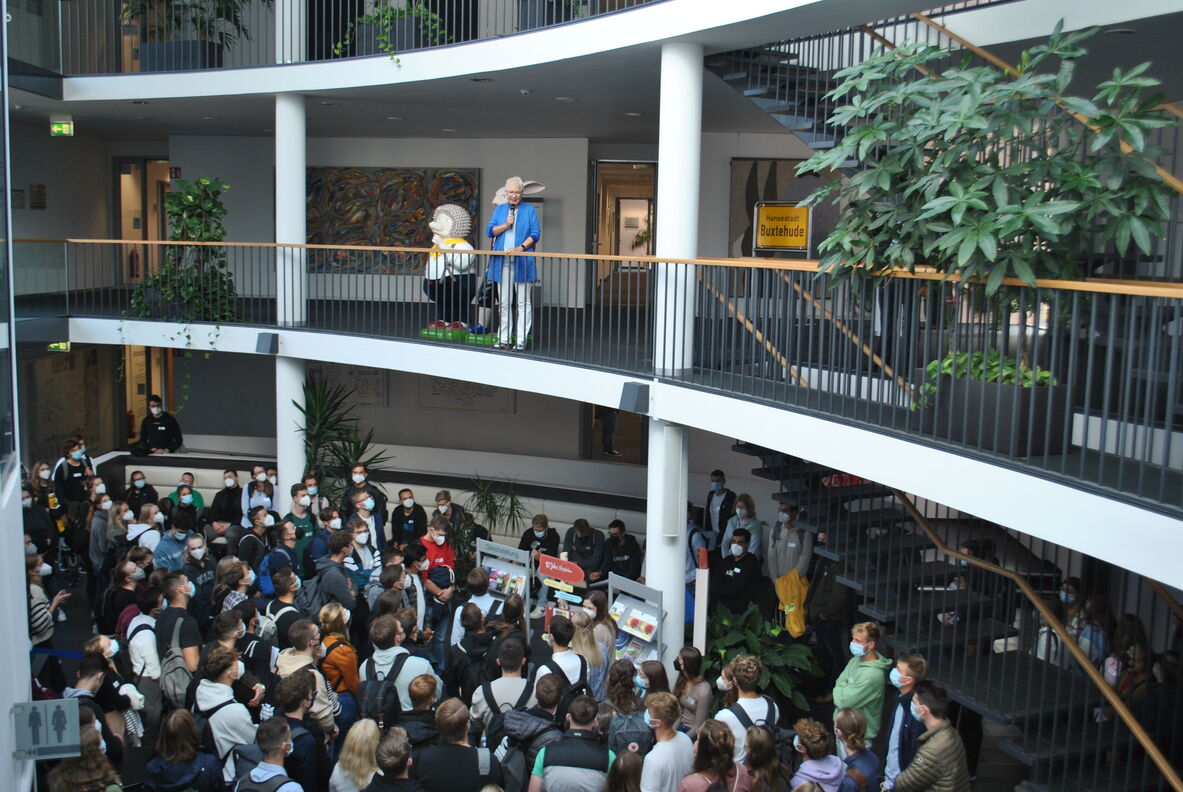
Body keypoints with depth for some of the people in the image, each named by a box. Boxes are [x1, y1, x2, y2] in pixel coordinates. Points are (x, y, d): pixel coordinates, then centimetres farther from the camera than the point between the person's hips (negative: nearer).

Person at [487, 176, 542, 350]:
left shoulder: (529, 210, 6)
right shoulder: (499, 210, 14)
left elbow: (535, 233, -2)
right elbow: (490, 231, 7)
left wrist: (520, 248, -15)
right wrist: (506, 225, -9)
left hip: (522, 262, -3)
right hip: (502, 262, 3)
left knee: (523, 302, -3)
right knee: (504, 303, 7)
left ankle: (521, 340, 1)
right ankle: (504, 339, 13)